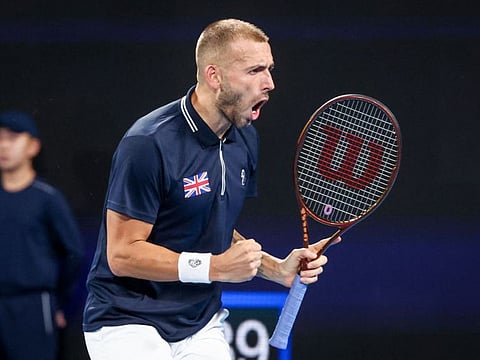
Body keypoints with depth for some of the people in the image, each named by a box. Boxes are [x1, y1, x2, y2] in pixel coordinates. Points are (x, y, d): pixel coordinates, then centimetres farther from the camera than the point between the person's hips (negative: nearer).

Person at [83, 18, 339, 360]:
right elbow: (122, 255, -19)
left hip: (202, 325, 7)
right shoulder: (149, 143, -19)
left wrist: (276, 268, 1)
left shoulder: (245, 138, 6)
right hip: (129, 322, -7)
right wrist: (214, 267, -24)